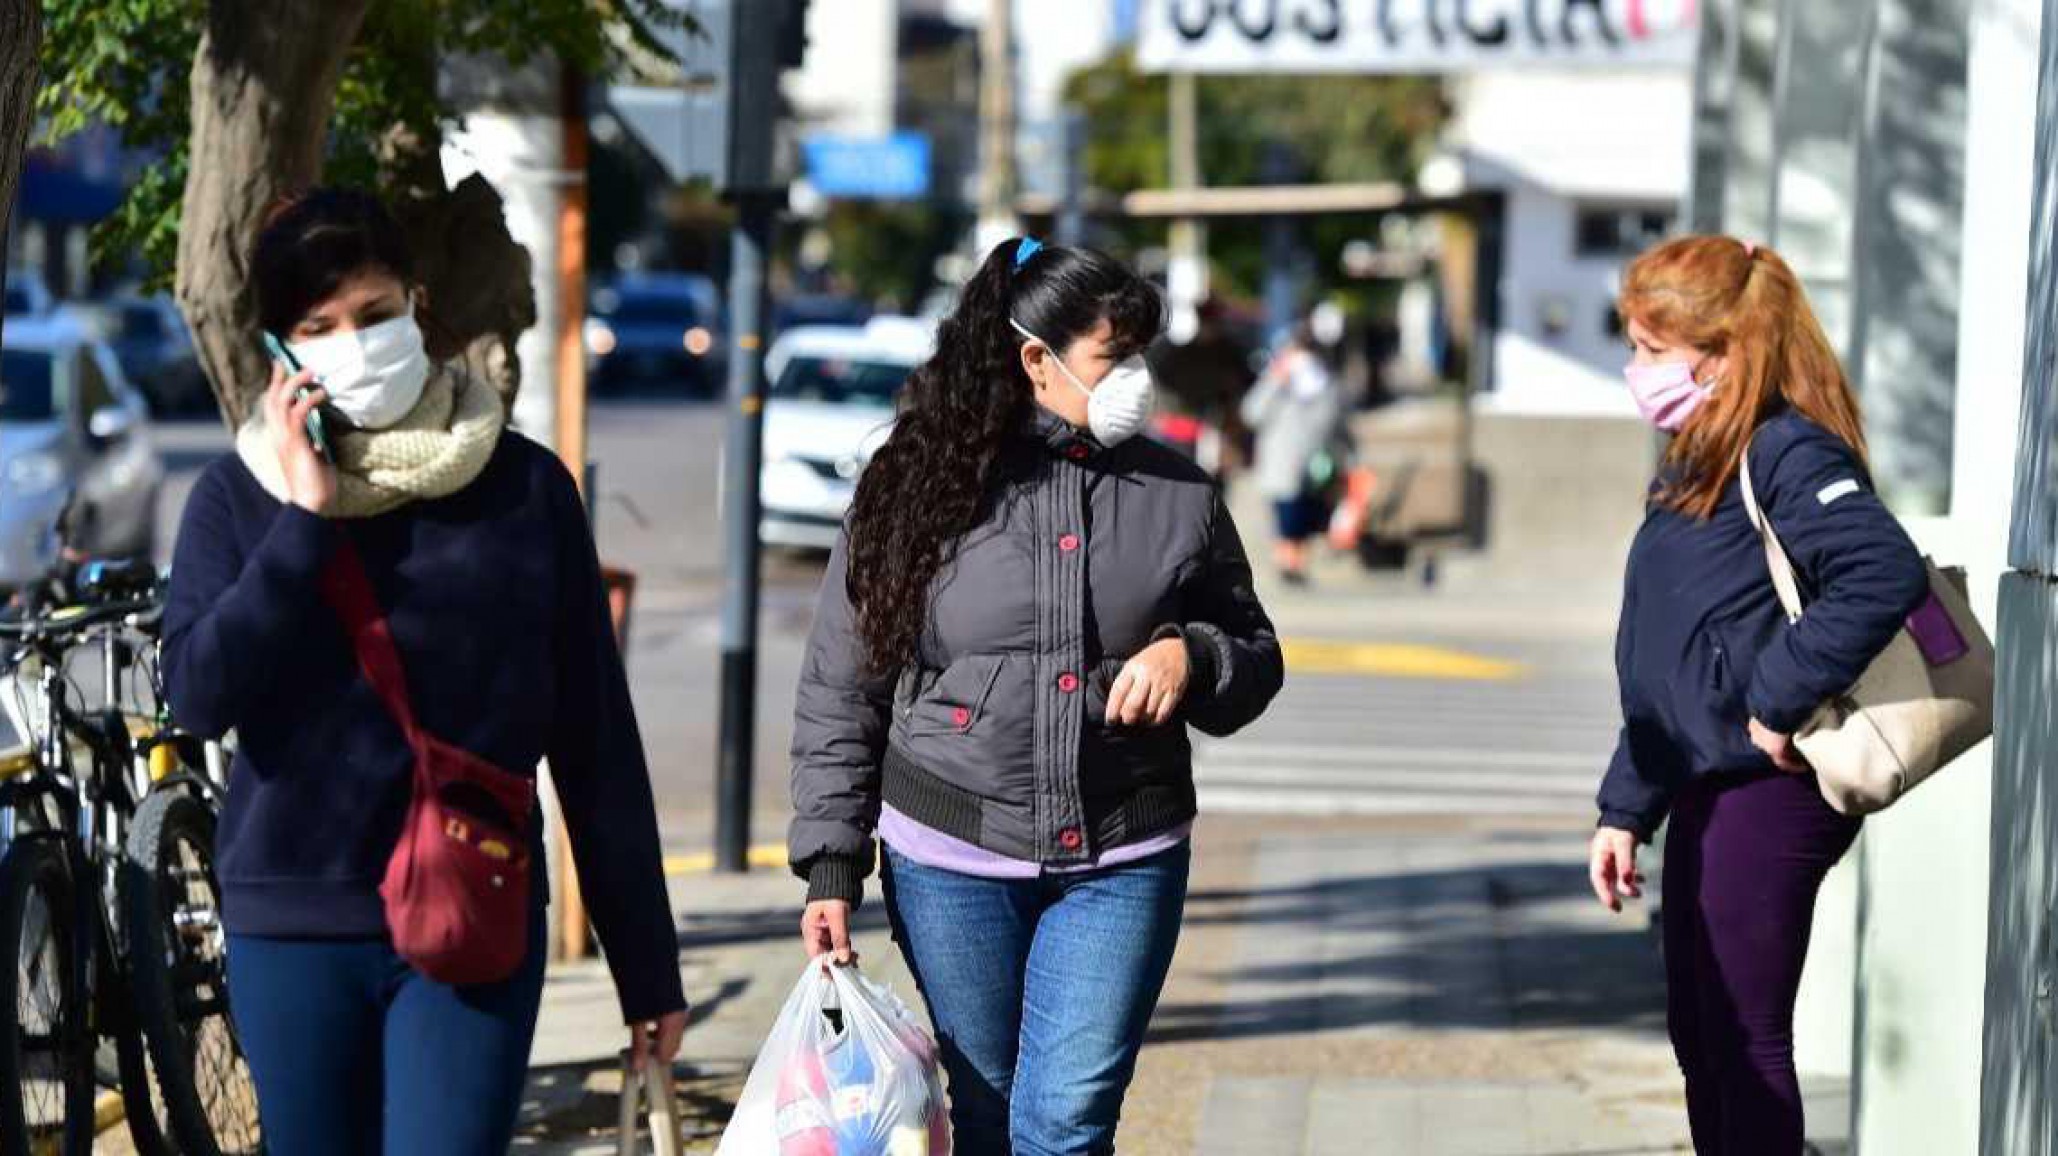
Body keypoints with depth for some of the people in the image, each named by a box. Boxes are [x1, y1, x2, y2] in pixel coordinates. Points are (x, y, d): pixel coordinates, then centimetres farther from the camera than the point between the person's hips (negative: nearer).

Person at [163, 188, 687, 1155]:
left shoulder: (524, 488, 2)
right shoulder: (241, 496, 3)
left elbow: (595, 738, 3)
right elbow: (198, 693, -11)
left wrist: (646, 963, 3)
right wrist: (307, 519, -13)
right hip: (293, 929, 2)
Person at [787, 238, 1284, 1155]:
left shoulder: (1176, 495, 4)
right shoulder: (920, 488, -2)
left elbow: (1255, 658, 14)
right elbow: (838, 694, 2)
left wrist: (1189, 657, -10)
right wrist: (831, 871, -3)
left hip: (1121, 863, 1)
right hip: (951, 862, 0)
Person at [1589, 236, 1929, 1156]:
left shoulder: (1784, 453, -14)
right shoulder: (1690, 469, 15)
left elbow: (1887, 574, -32)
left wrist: (1780, 701, -25)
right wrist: (1625, 808, 20)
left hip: (1768, 792, -10)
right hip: (1704, 793, 10)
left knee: (1747, 1042, -5)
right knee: (1700, 1037, 15)